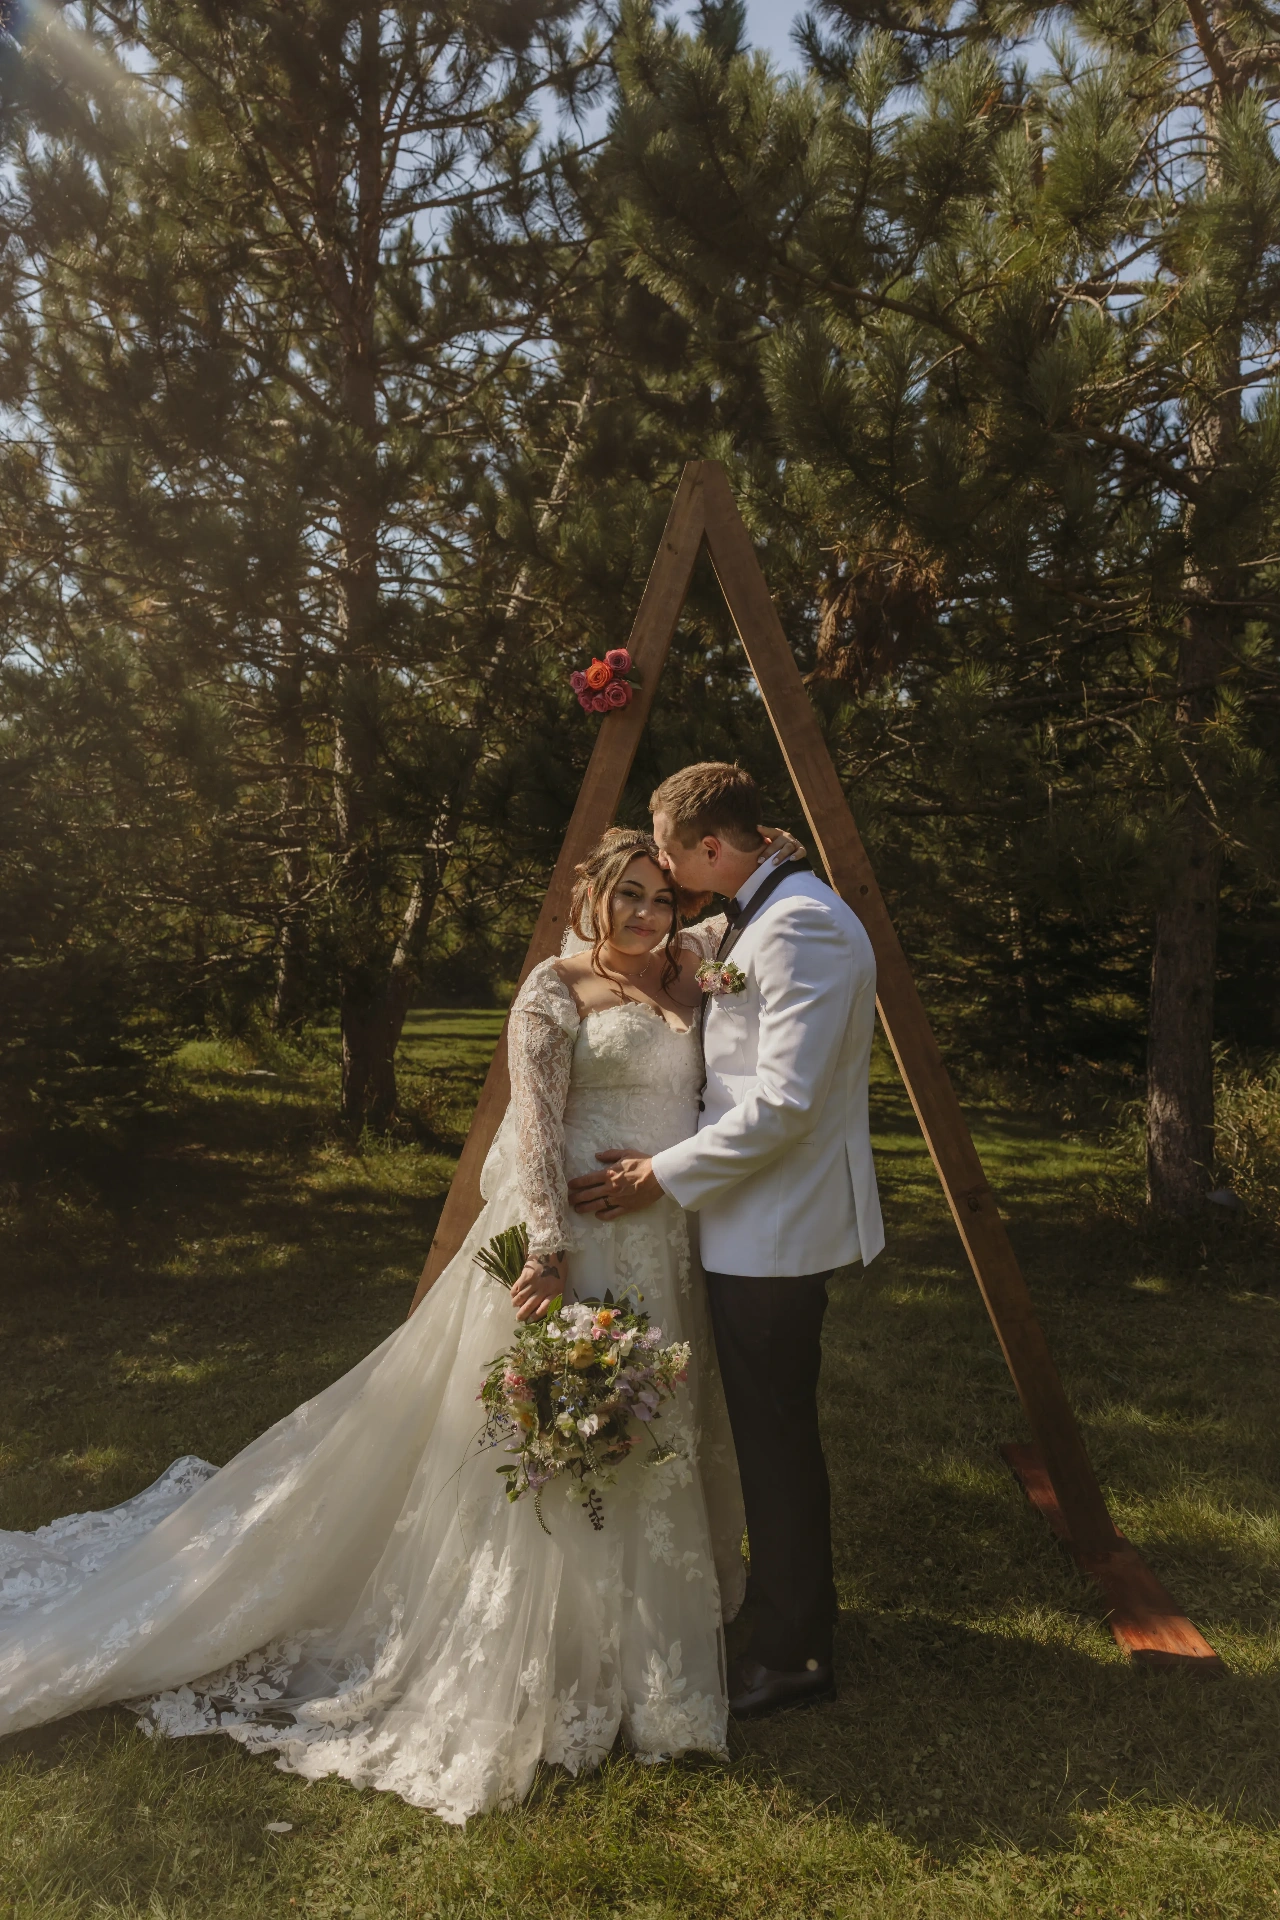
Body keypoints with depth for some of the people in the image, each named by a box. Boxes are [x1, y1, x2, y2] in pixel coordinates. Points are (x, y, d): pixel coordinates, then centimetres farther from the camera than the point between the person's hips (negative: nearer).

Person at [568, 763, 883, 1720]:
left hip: (775, 1225, -10)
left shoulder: (801, 929, -21)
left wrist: (665, 1175, -18)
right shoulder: (748, 923, 12)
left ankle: (793, 1654, 21)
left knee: (776, 1435, 3)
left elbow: (785, 1101, -25)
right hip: (758, 1215, 10)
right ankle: (796, 1606, 39)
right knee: (772, 1426, 21)